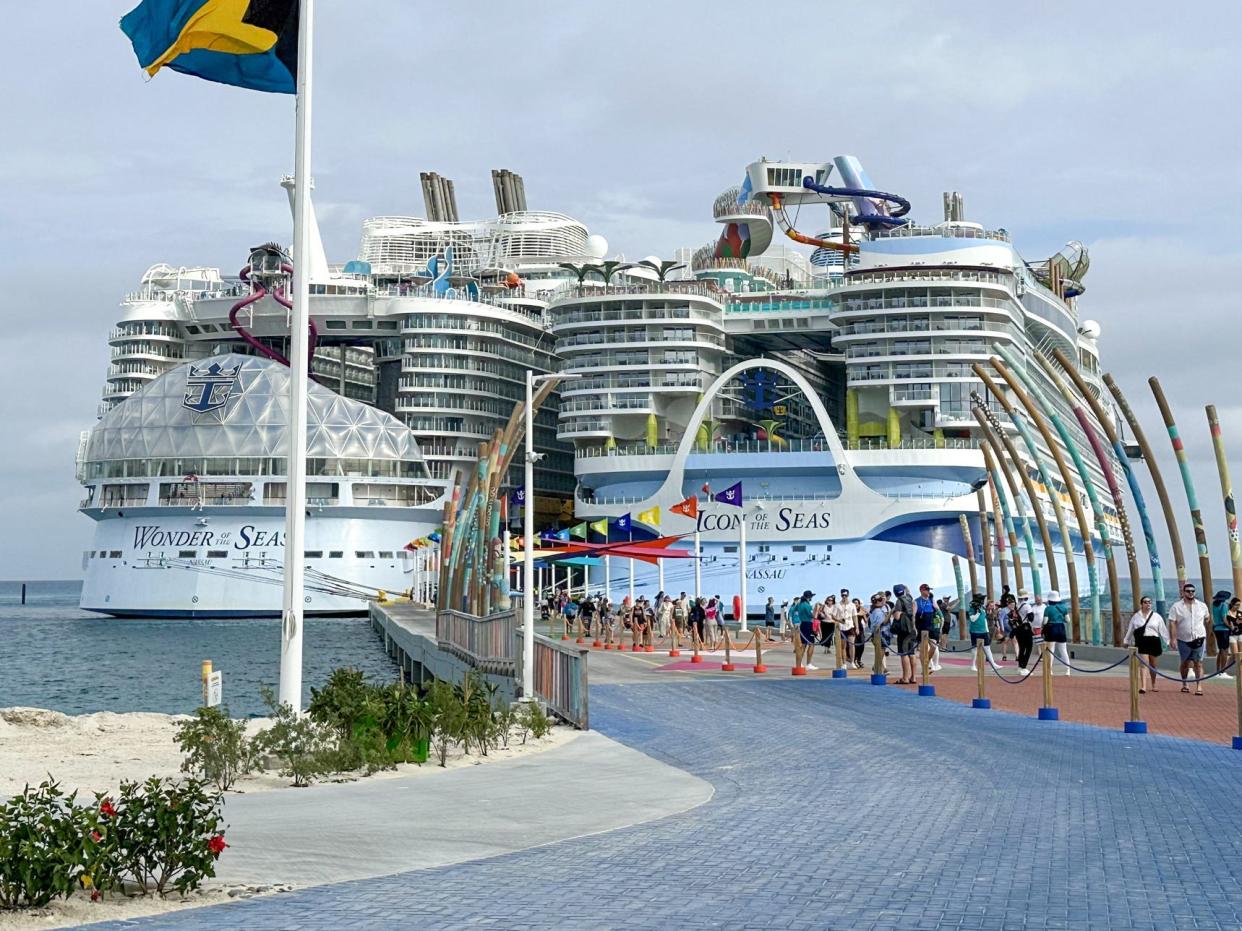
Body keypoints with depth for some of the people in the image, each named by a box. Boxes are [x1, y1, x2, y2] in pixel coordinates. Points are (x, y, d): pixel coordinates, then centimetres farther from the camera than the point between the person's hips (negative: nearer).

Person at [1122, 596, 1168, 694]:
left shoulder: (1156, 616, 6)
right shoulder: (1136, 617, 7)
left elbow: (1163, 630, 4)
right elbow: (1130, 630, 15)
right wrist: (1126, 641, 19)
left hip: (1154, 641, 1)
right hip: (1141, 642, -1)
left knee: (1153, 665, 12)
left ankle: (1153, 685, 32)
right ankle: (1143, 687, -19)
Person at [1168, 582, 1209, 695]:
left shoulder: (1202, 606, 5)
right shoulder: (1176, 607, -3)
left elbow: (1206, 621, 18)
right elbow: (1172, 623, -7)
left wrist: (1207, 635, 20)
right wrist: (1172, 639, -14)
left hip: (1199, 639, 0)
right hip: (1184, 640, 0)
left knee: (1198, 663, -6)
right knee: (1185, 663, 12)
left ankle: (1199, 686, -10)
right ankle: (1184, 684, 28)